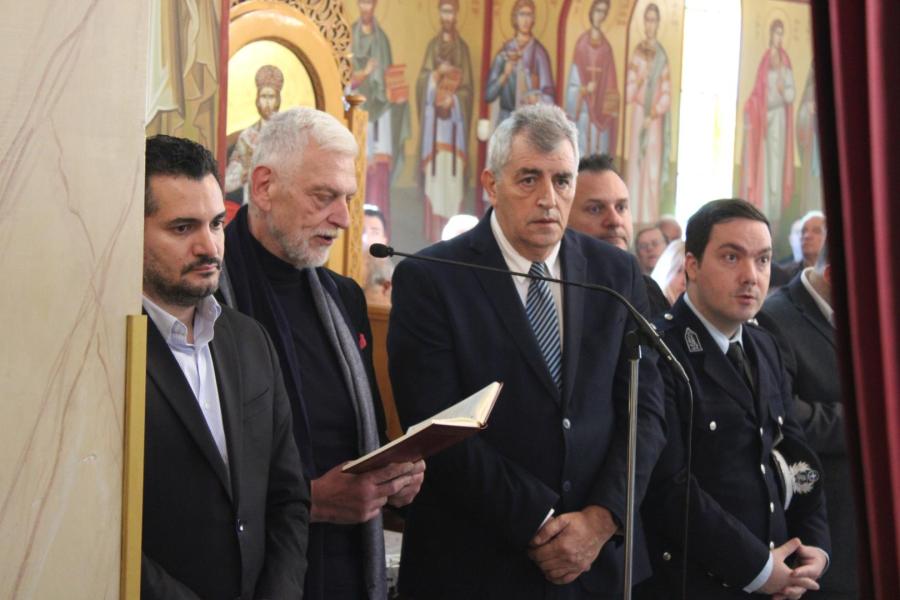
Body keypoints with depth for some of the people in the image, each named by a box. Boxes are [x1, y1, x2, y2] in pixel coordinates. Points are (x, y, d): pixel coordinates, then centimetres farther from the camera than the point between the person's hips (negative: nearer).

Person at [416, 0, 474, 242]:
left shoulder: (462, 47, 7)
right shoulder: (433, 45, 10)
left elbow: (467, 87, 4)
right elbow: (423, 81, 3)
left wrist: (452, 100, -12)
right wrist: (438, 72, -16)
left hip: (455, 116, -1)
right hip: (434, 115, 1)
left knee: (453, 171, -4)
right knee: (434, 170, -3)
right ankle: (435, 229, 1)